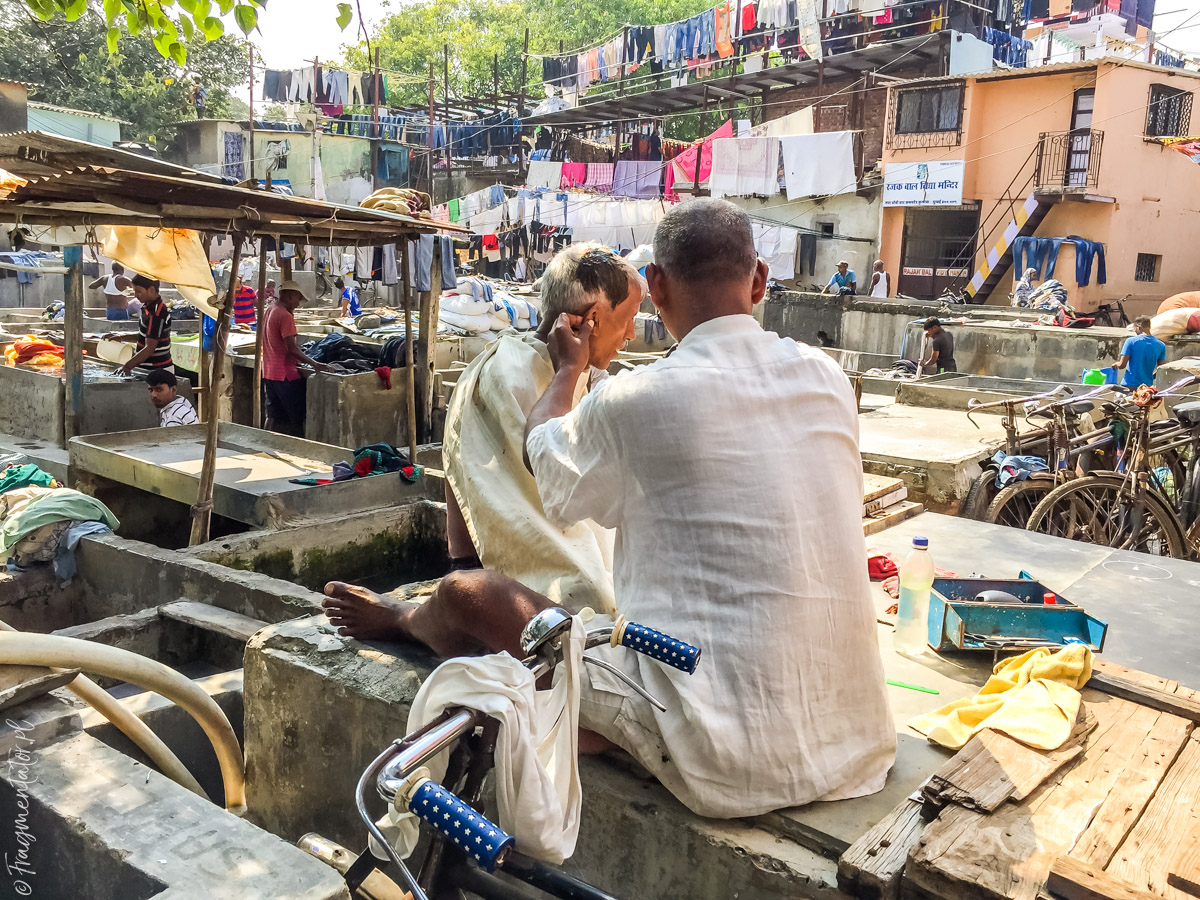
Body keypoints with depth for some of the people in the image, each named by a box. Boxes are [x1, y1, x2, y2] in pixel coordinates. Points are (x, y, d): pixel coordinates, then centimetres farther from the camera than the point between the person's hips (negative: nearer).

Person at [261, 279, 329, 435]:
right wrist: (314, 364, -22)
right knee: (297, 417, -1)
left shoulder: (268, 310, 12)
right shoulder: (285, 316, -16)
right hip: (285, 374, -9)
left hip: (269, 373, 9)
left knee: (274, 418, 12)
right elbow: (292, 349, -22)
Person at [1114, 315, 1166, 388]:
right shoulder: (1161, 345, 4)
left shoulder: (1131, 341, -7)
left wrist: (1116, 364, 14)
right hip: (1147, 386, 3)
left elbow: (1122, 365, -8)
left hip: (1129, 385, -3)